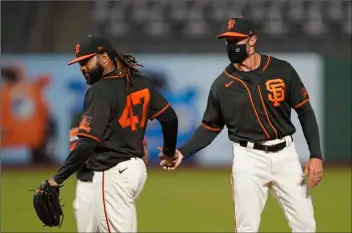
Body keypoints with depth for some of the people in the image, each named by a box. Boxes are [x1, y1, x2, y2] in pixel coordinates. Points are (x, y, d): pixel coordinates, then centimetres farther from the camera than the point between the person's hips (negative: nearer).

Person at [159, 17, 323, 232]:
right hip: (249, 158, 0)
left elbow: (305, 112, 1)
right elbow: (211, 127, 8)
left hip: (285, 155, 0)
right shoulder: (222, 84, 0)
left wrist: (316, 155, -7)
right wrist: (182, 152, -8)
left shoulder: (282, 70, -3)